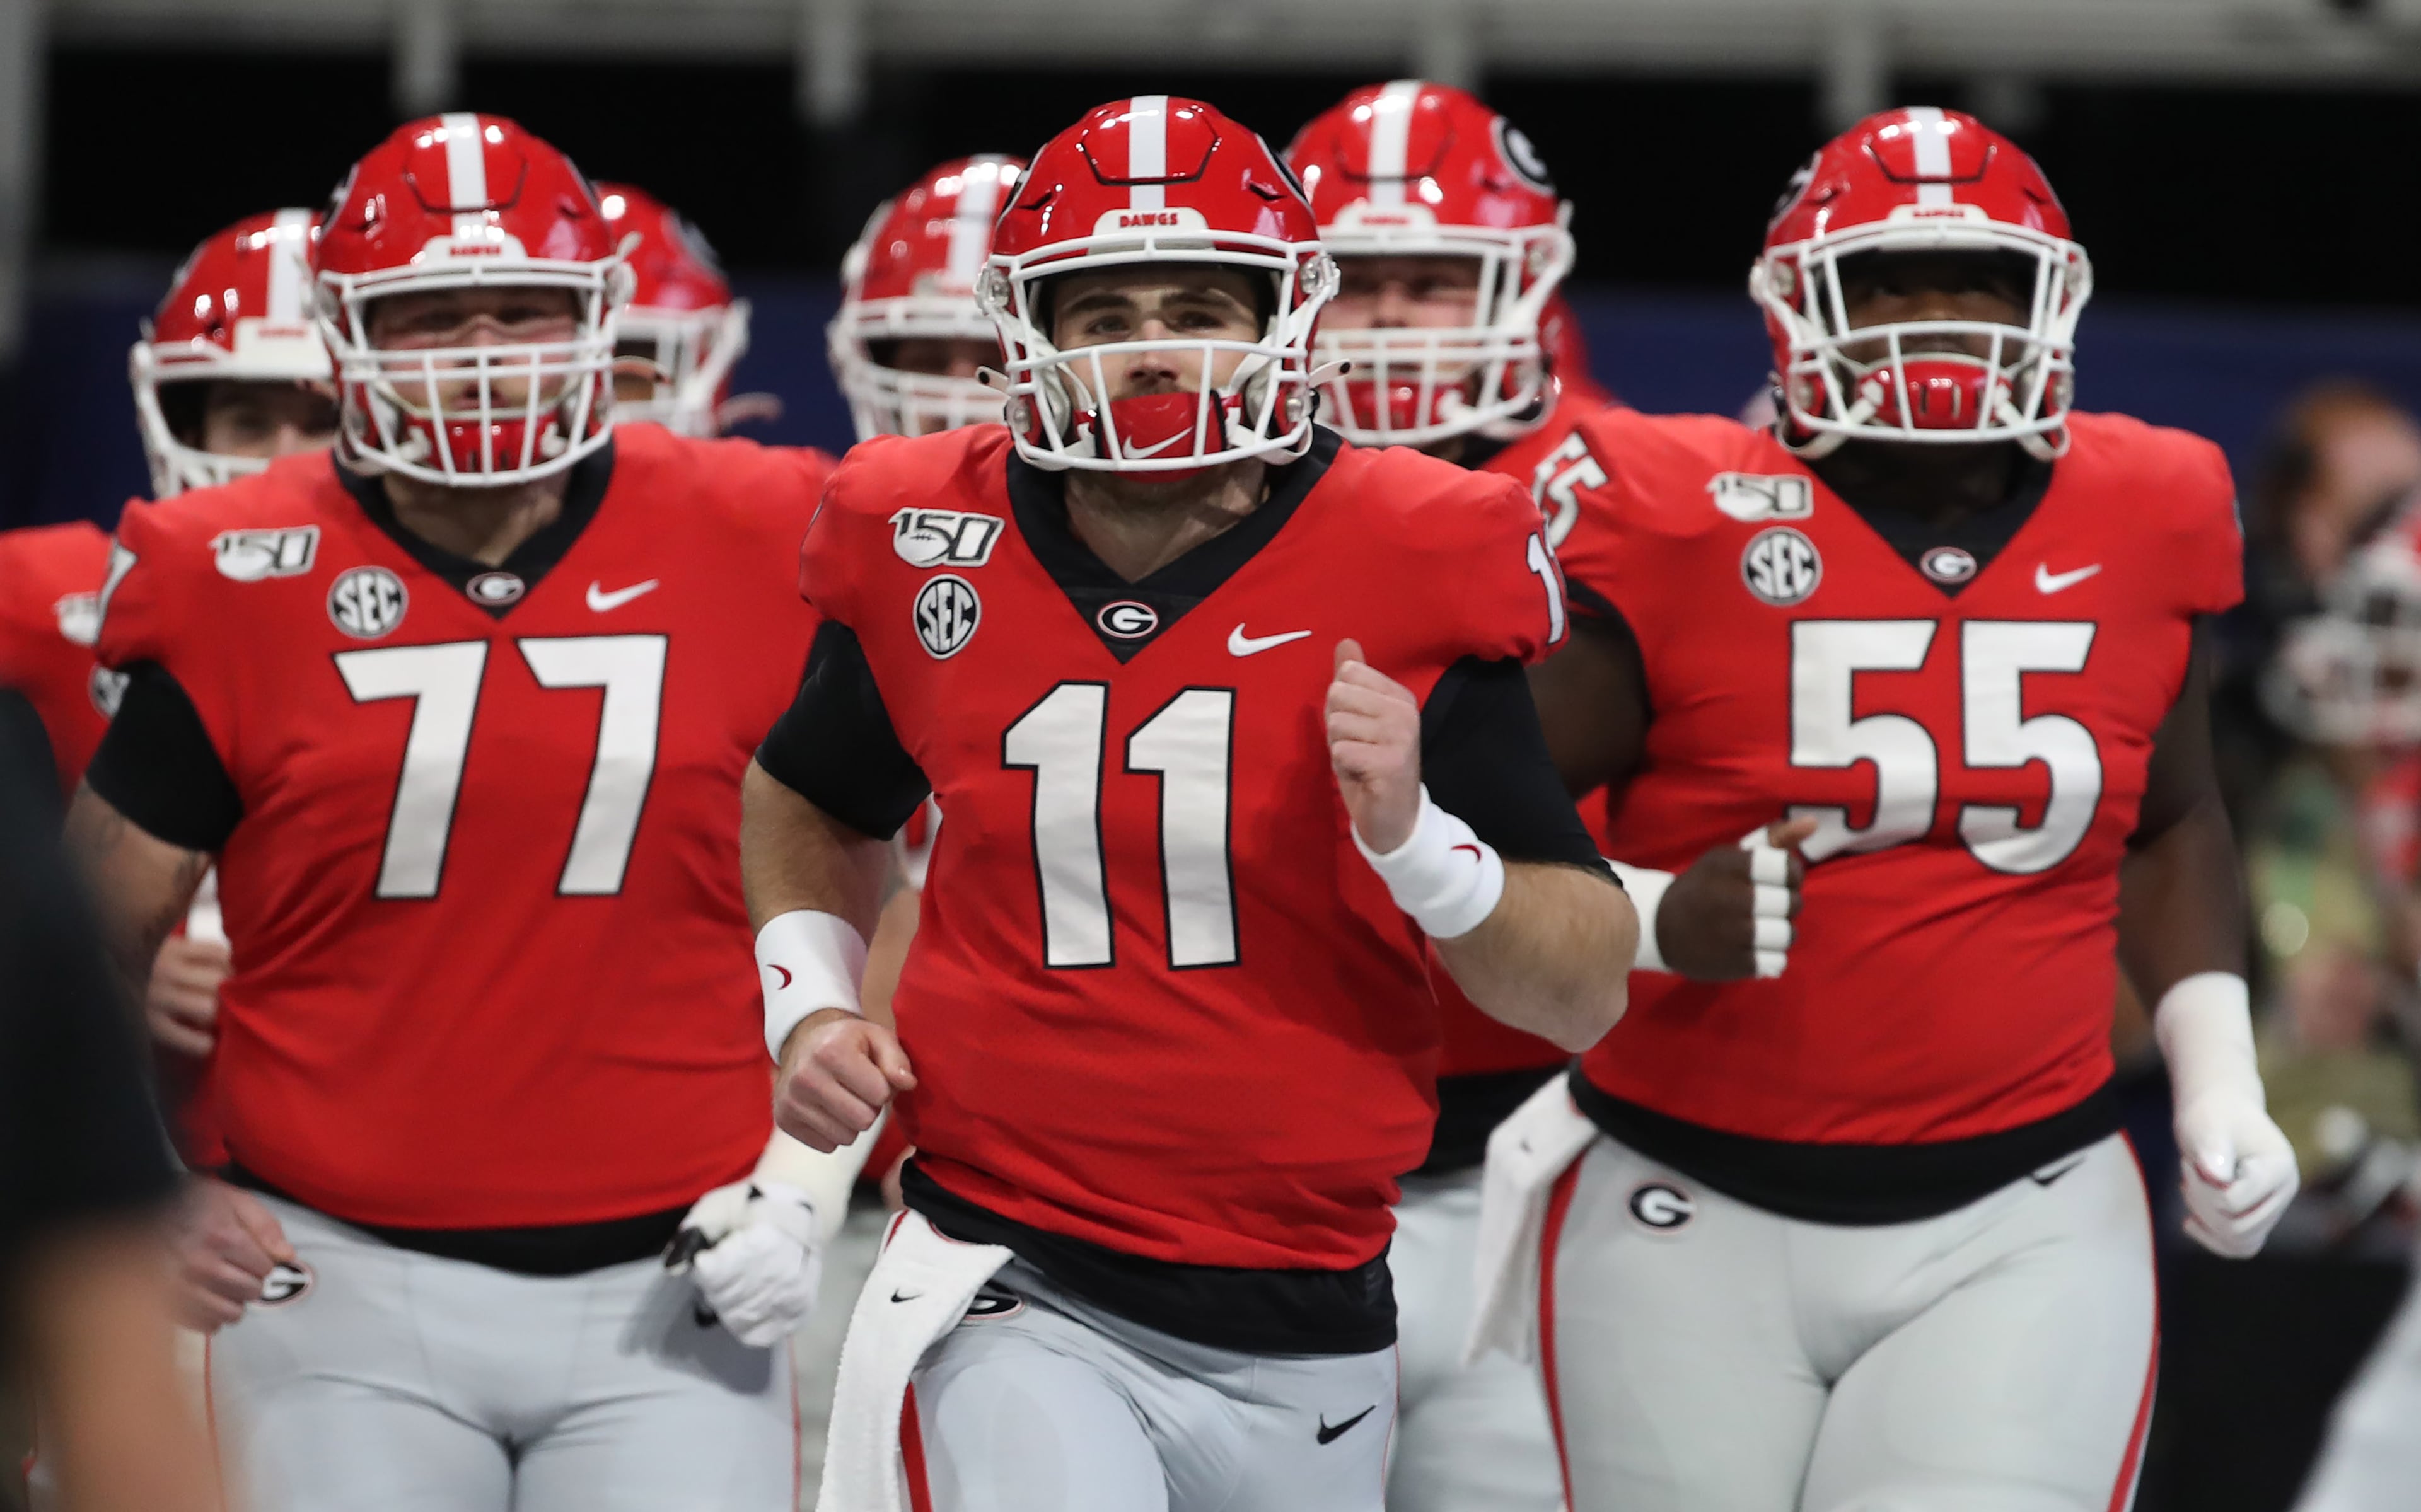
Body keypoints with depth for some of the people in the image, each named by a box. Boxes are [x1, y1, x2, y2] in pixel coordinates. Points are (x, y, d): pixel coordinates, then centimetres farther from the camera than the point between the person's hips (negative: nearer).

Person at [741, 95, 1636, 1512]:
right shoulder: (934, 555, 1)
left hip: (1302, 1341, 1)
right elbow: (809, 803, 25)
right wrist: (810, 1003, 8)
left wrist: (1412, 837, -20)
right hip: (1019, 1307, -1)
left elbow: (1586, 994, -3)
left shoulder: (1408, 574, -5)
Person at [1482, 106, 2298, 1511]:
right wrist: (1647, 920, -21)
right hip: (1694, 1226, -1)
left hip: (2017, 1231, 1)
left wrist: (2218, 1078, 11)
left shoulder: (2134, 528, 3)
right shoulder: (1685, 531, -8)